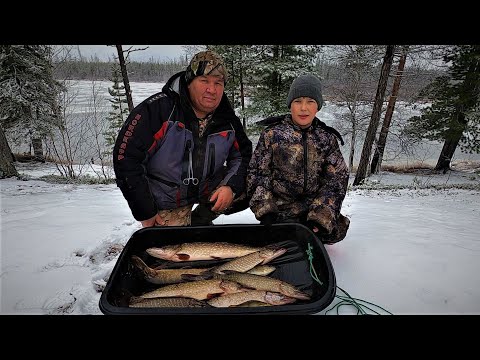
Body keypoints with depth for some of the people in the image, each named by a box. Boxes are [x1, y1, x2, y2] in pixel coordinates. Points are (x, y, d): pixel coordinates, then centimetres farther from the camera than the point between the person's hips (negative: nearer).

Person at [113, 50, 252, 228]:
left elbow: (243, 155, 3)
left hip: (207, 190, 4)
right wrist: (146, 214, -18)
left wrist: (231, 187, -18)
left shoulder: (228, 120, -8)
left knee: (248, 184, -10)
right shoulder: (157, 109, -22)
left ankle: (199, 221, 9)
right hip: (167, 205, -4)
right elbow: (126, 157, -22)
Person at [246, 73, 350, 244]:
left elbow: (336, 179, 1)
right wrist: (265, 210, -11)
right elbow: (256, 172, -1)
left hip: (315, 212, 3)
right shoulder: (272, 134, -2)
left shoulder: (327, 138, 5)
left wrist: (321, 217, -10)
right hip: (278, 213, -3)